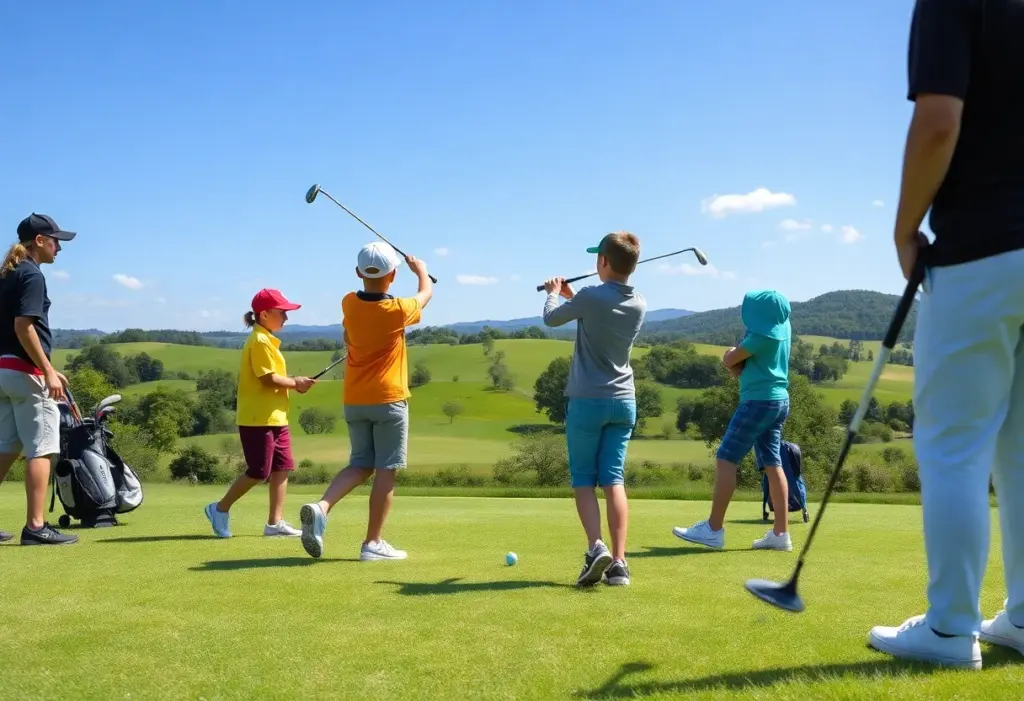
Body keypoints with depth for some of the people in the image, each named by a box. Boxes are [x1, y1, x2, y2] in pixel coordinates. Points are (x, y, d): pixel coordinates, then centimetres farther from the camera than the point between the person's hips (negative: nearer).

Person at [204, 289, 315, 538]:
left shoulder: (267, 340, 17)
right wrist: (295, 383, -8)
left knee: (281, 467, 7)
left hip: (275, 417, 10)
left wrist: (292, 382, 2)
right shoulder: (260, 341, -15)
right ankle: (220, 509, 13)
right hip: (258, 419, -10)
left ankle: (275, 522, 10)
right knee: (258, 472, -4)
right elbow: (268, 379, -20)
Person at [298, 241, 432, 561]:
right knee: (386, 470, 2)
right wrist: (421, 270, 30)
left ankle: (321, 506, -10)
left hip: (354, 401, 5)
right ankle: (373, 543, 4)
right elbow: (426, 293, 8)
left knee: (361, 464, 14)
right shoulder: (398, 310, -13)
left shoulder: (349, 304, -3)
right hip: (389, 401, -5)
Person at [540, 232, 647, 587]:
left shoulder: (590, 297, -13)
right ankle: (619, 561, -3)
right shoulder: (639, 304, 4)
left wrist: (554, 293, 25)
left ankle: (596, 547, -13)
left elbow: (551, 318, 4)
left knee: (583, 478, 5)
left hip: (588, 400, -4)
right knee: (614, 479, 3)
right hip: (624, 401, 5)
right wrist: (571, 295, 31)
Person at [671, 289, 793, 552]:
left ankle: (714, 529, -8)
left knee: (726, 459, -7)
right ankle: (780, 533, 6)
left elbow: (729, 360, -13)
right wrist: (736, 362, -3)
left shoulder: (765, 334, -18)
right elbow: (735, 360, 17)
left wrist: (732, 356, 9)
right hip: (778, 401, 10)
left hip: (759, 401, -10)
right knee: (773, 465, 7)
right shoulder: (781, 327, 11)